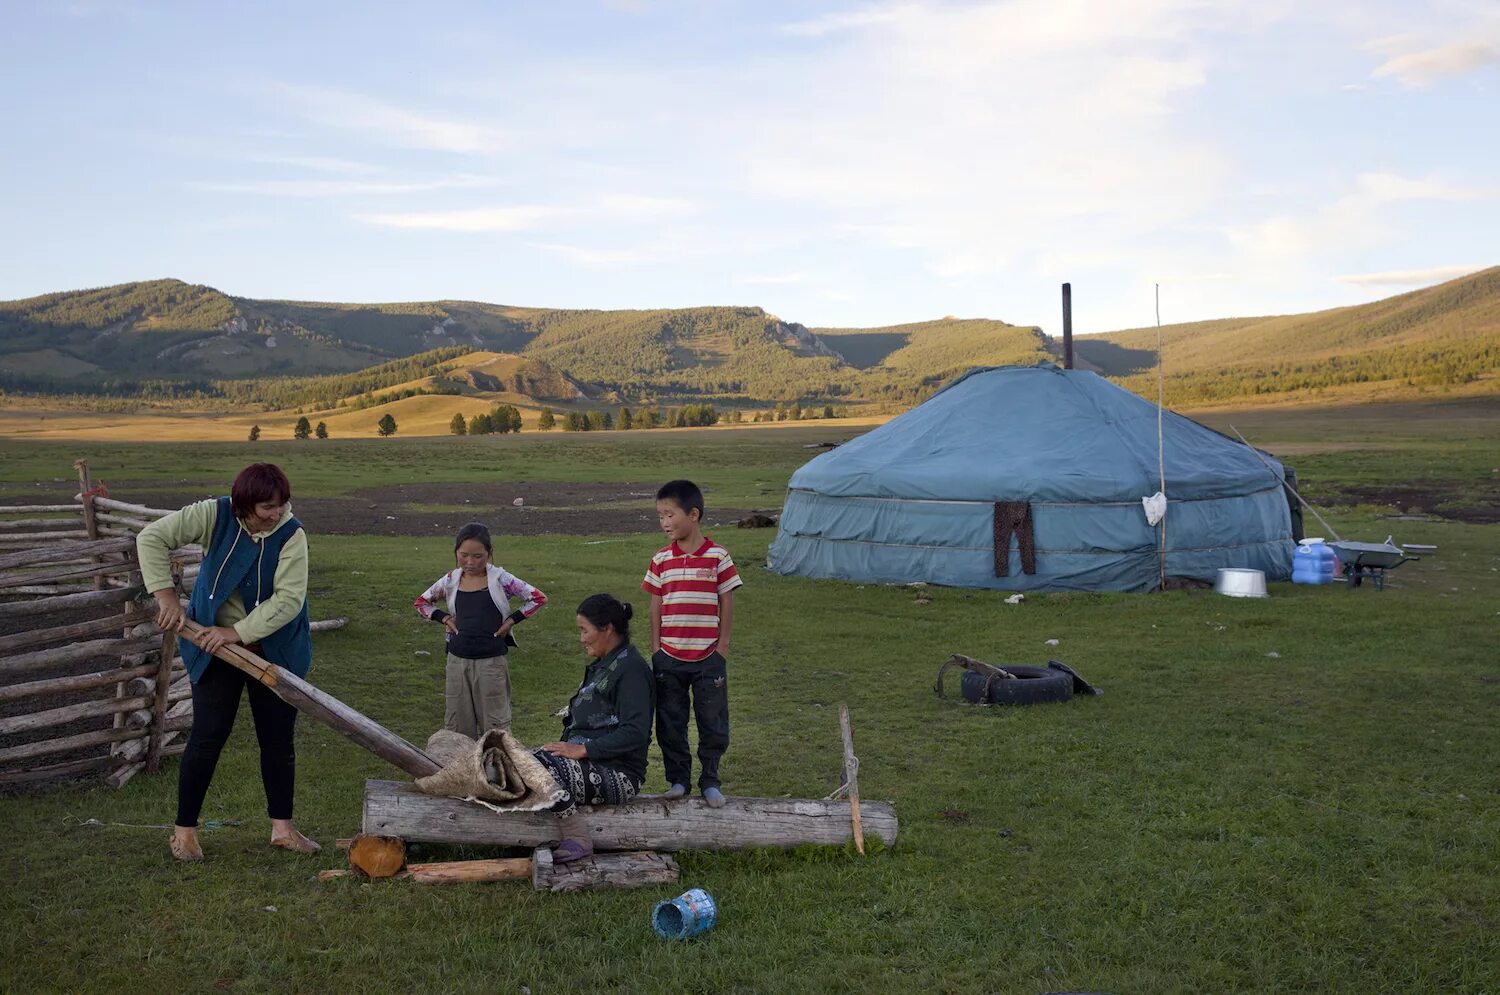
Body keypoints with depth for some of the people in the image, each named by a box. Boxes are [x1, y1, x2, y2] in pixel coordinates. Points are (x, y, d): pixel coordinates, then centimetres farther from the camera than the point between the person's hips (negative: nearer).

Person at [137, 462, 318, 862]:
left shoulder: (292, 535, -18)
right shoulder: (214, 516, -15)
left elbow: (288, 599, -24)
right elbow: (152, 538, -13)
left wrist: (238, 632, -28)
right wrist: (165, 595, -20)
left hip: (274, 649, 1)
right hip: (214, 648, -1)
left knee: (278, 738, 7)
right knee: (208, 735, -1)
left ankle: (282, 827, 20)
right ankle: (184, 829, 13)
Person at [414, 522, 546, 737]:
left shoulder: (500, 579, -7)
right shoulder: (450, 581, 2)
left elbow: (538, 598, -5)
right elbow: (421, 602, 16)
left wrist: (511, 620, -8)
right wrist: (444, 618, 2)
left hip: (492, 661, -3)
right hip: (457, 660, 3)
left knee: (494, 724, 3)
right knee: (457, 724, 10)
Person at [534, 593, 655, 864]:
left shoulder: (630, 669, -11)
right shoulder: (602, 665, 19)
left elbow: (635, 733, -21)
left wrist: (583, 749, -21)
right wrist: (567, 746, 7)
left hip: (617, 773, -10)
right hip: (589, 762, 10)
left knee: (542, 763, -29)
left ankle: (576, 841, -21)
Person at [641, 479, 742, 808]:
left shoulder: (718, 556, -5)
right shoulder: (661, 559, 2)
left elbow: (727, 604, -2)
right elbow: (656, 606, 6)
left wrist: (722, 648, -5)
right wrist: (656, 649, 1)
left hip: (708, 657, -2)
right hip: (669, 657, 2)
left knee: (713, 723, 5)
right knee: (670, 723, 9)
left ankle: (709, 781, 20)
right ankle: (677, 779, 23)